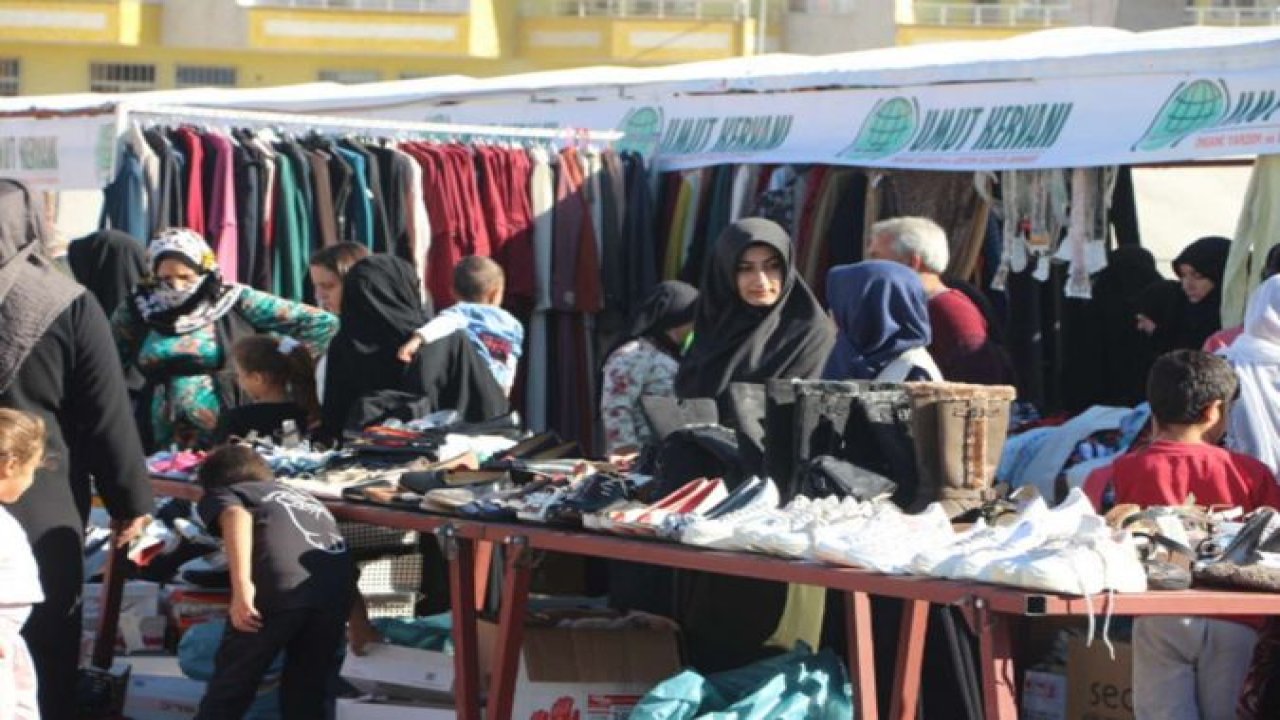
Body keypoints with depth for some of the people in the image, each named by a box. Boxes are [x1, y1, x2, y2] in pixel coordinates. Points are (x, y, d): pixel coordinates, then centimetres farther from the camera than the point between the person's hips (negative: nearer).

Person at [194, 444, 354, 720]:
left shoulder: (221, 494, 25)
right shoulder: (303, 497, 42)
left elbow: (236, 515, -1)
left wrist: (241, 585, -13)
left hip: (281, 586, -5)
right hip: (335, 589, 5)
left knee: (230, 690, 9)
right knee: (305, 694, 18)